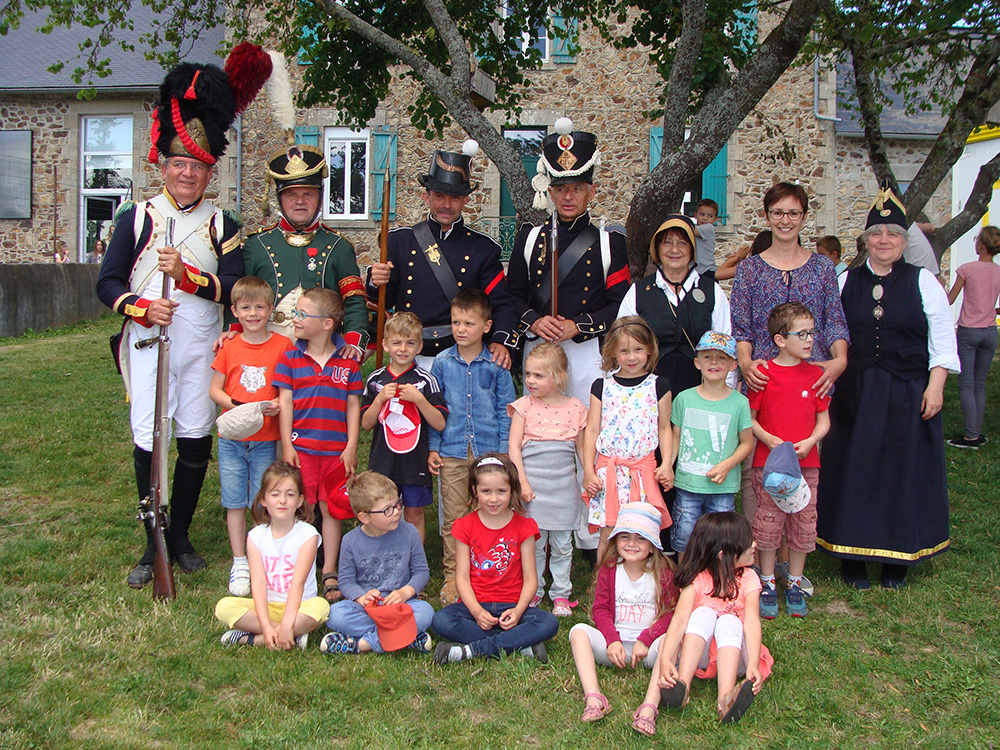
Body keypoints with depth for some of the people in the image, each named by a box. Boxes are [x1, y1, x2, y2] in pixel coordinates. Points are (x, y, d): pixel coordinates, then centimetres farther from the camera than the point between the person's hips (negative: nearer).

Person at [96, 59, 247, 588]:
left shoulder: (222, 225, 7)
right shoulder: (136, 218, 6)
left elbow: (235, 289, -3)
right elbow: (107, 283, 3)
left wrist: (186, 273, -17)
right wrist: (141, 307, -16)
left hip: (202, 347, 1)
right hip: (148, 345, -1)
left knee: (196, 441, 5)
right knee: (148, 443, -3)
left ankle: (179, 537, 22)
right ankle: (154, 544, 12)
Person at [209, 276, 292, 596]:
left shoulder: (282, 345, -1)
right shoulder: (229, 347, 3)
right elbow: (214, 389, 5)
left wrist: (279, 405, -17)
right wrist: (234, 405, -14)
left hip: (266, 440, -2)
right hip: (232, 438, 2)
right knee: (235, 502, 6)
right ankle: (239, 564, 16)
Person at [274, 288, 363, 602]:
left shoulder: (347, 360, 1)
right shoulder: (290, 357, 2)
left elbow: (353, 405, 4)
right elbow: (285, 402, 1)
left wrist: (351, 447, -1)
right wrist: (286, 445, -4)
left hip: (336, 449, 0)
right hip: (301, 447, 0)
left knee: (332, 509, 7)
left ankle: (329, 573, 18)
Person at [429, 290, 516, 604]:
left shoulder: (496, 364, 0)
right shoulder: (442, 362, 3)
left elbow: (505, 410, 4)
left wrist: (505, 452, 0)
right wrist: (433, 447, 3)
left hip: (489, 451, -1)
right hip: (451, 452, 1)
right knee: (452, 517, 4)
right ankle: (452, 576, 16)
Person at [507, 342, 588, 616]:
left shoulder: (574, 408, 3)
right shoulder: (524, 405, 0)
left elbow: (581, 448, 12)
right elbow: (513, 445, -3)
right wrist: (522, 481, -10)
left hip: (564, 484, 1)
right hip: (532, 482, -1)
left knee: (562, 544, 8)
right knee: (533, 543, 5)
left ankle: (561, 594, 20)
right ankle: (533, 591, 21)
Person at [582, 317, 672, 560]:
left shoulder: (658, 385, 6)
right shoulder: (602, 387, 6)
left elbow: (664, 428, 11)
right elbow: (592, 430, 6)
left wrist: (666, 464, -1)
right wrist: (588, 471, 0)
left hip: (643, 470, 0)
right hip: (608, 471, 0)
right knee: (608, 536, 2)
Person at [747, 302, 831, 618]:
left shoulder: (816, 375, 5)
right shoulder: (763, 373, -5)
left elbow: (823, 420, 8)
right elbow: (750, 419, -2)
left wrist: (809, 442, -10)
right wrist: (770, 440, -17)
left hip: (806, 463, 3)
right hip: (768, 463, -3)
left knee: (803, 526, 8)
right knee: (768, 524, 3)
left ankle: (794, 585, 24)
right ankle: (767, 585, 18)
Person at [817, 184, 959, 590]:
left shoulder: (923, 282, 3)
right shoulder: (845, 282, 7)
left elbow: (942, 339, 1)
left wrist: (935, 386, -7)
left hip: (908, 396, -1)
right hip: (855, 395, 1)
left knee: (903, 472, 5)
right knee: (853, 472, 4)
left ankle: (896, 560, 18)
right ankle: (852, 557, 15)